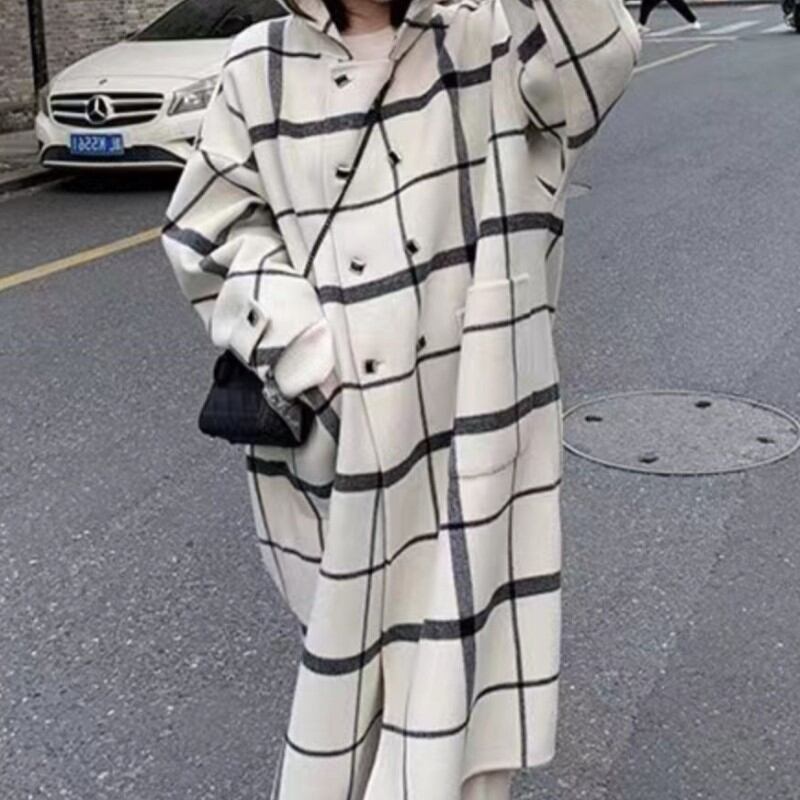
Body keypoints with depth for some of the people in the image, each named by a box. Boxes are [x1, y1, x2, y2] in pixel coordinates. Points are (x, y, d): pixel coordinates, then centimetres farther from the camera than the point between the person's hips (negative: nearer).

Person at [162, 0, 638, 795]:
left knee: (458, 649, 7)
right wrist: (299, 346, -9)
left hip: (468, 418, 0)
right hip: (340, 433, 1)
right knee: (348, 639, 15)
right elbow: (210, 228, 3)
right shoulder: (260, 69, 4)